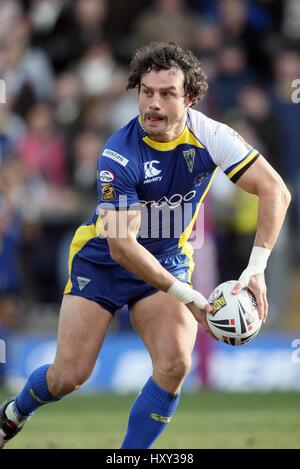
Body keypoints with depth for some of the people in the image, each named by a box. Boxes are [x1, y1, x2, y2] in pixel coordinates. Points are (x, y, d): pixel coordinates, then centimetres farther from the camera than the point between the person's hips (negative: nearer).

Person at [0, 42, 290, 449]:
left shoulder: (208, 135, -19)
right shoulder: (119, 155, -27)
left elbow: (275, 190, -18)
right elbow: (121, 246, -28)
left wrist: (256, 268, -28)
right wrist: (187, 297, -32)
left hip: (169, 260, 3)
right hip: (102, 261, -3)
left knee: (175, 364, -20)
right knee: (69, 376, -3)